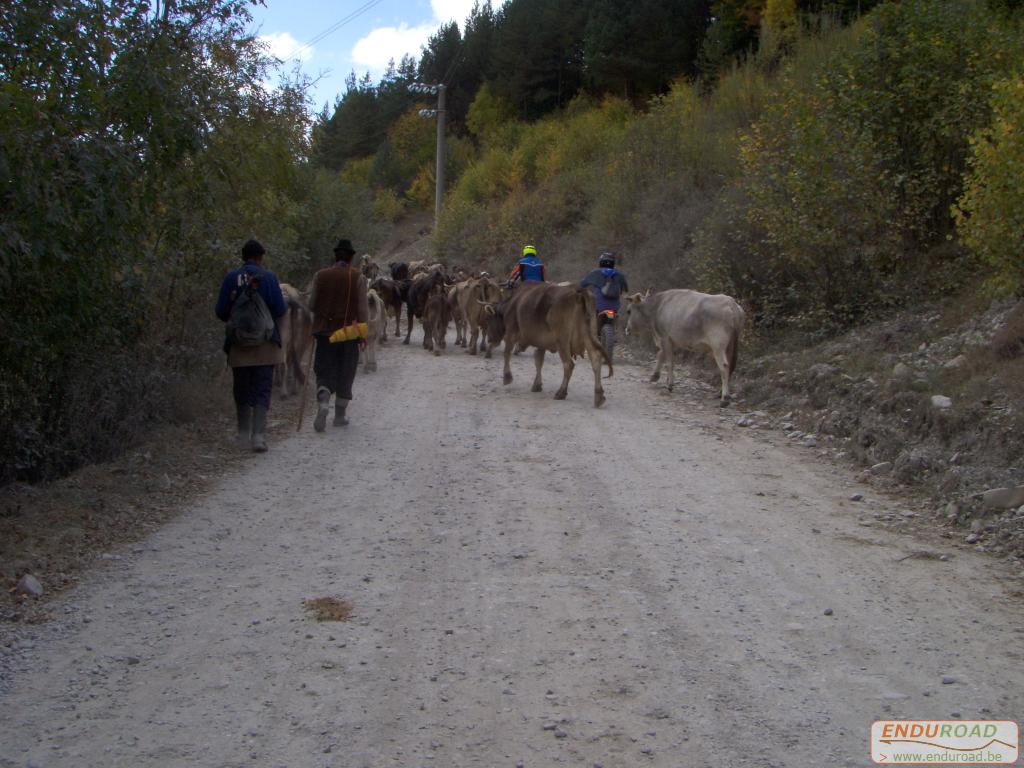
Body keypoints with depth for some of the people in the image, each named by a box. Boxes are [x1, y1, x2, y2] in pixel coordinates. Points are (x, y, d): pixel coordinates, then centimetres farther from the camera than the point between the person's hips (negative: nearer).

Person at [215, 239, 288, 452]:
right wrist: (286, 305, 15)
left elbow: (220, 311, 1)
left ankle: (243, 434, 23)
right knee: (262, 390, 1)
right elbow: (280, 309, -7)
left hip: (238, 345, 2)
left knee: (241, 390, 15)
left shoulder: (231, 278, 0)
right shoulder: (268, 277, -6)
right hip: (265, 345, -2)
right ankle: (258, 435, -11)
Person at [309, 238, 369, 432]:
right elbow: (363, 308, -5)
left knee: (324, 372, 7)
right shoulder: (357, 277, -5)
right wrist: (363, 334, 1)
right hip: (349, 332, -1)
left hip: (325, 331, 1)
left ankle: (322, 406, -16)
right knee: (345, 374, 10)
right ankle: (340, 415, 16)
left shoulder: (321, 276, 0)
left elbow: (312, 305, 4)